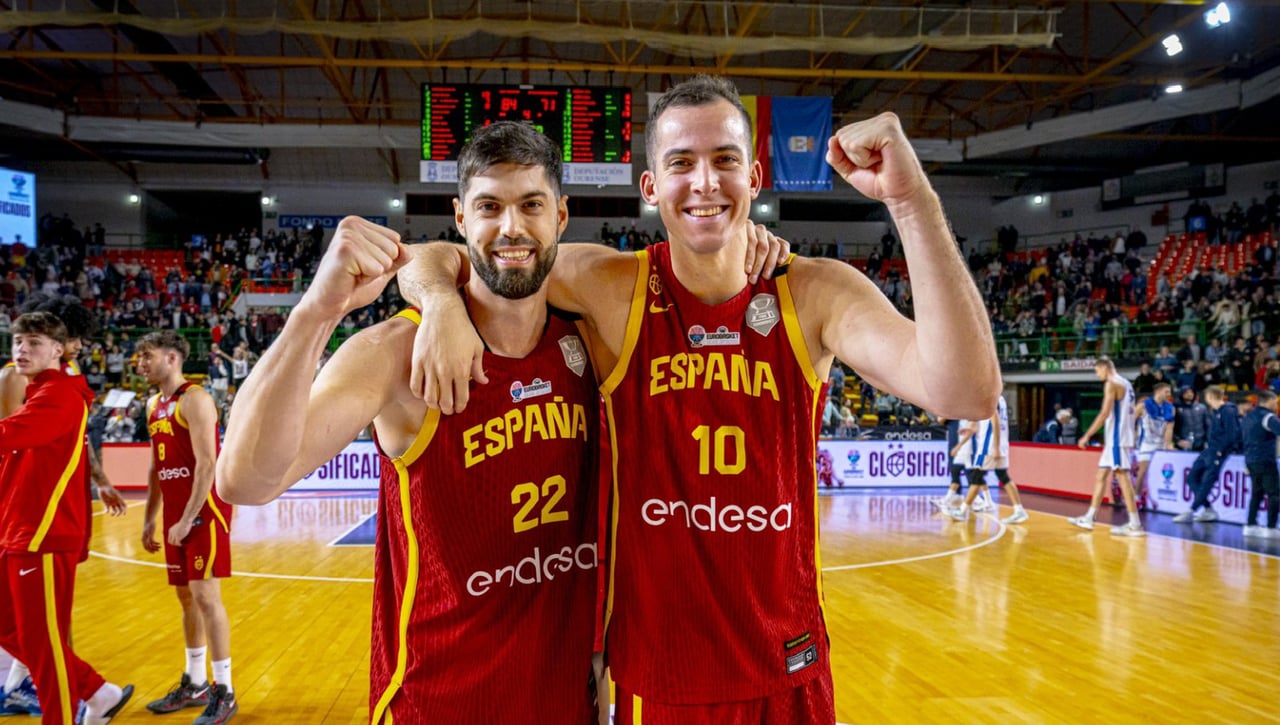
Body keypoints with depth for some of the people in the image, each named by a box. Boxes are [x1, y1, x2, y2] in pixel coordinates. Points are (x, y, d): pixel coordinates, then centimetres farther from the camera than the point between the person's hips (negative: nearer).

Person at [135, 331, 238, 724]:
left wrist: (188, 519, -20)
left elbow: (206, 464, -19)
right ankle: (195, 684, 25)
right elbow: (157, 467, 20)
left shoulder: (195, 399, -13)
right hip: (174, 514, 9)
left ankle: (224, 692, 1)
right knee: (186, 597, 14)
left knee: (205, 595, -7)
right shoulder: (154, 405, 14)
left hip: (204, 510, -9)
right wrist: (149, 519, 16)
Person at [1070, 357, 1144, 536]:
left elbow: (1105, 413, -19)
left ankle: (1135, 525, -9)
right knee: (1101, 476, 13)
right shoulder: (1125, 384, 17)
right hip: (1117, 438, 10)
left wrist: (1087, 436, -16)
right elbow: (1129, 413, 20)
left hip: (1116, 439, -10)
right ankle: (1088, 519, 17)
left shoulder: (1111, 383, -11)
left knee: (1122, 476, -9)